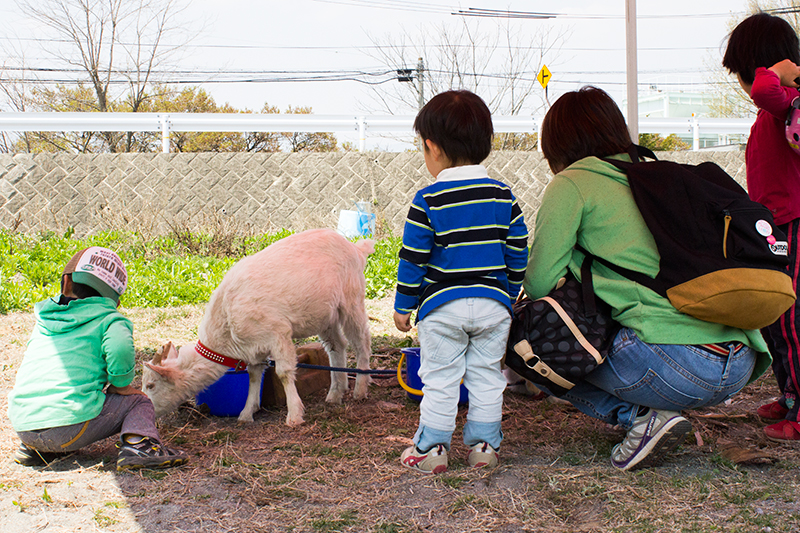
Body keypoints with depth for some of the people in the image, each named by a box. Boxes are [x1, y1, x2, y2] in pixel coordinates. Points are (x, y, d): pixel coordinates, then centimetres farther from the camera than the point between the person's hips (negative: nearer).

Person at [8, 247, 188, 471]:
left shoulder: (43, 317, 20)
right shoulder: (109, 319, 2)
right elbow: (120, 349, -17)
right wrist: (120, 384, -1)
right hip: (70, 424, -5)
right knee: (138, 401, 12)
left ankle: (32, 449, 20)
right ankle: (137, 444, -15)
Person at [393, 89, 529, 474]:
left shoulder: (427, 201, -9)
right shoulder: (503, 197, 3)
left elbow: (412, 259, -6)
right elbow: (518, 254, 8)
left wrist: (404, 306, 5)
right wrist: (509, 297, 20)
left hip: (442, 307, -3)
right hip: (493, 305, 3)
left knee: (439, 379, 5)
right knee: (487, 377, 13)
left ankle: (431, 448, 10)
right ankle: (484, 445, 19)